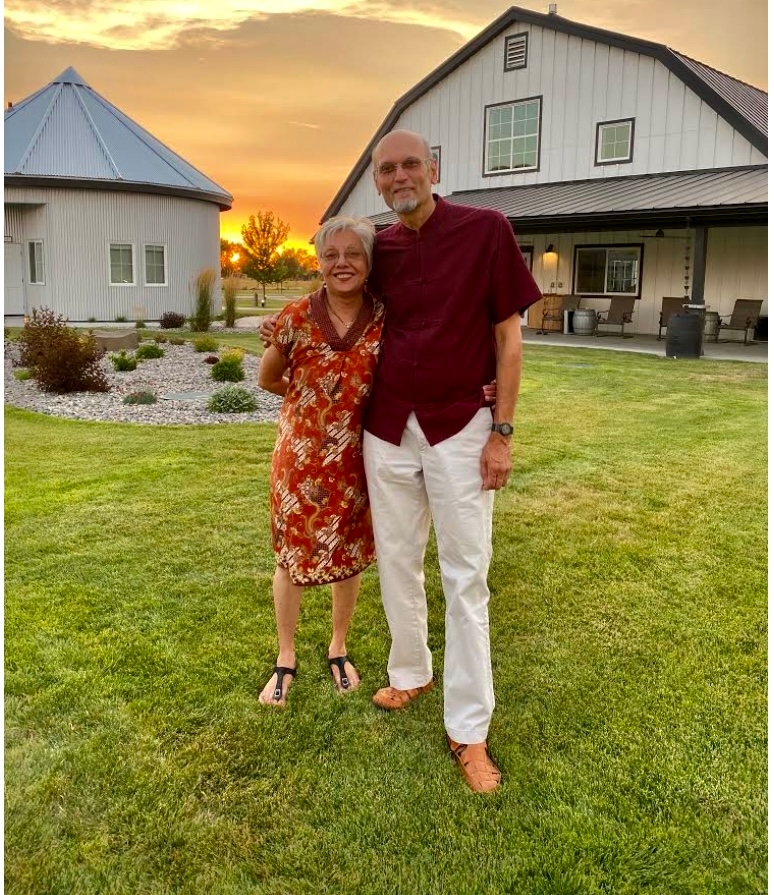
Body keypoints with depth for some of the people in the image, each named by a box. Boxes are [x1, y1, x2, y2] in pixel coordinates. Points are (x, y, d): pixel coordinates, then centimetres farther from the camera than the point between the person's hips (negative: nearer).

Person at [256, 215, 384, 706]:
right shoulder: (296, 317, -10)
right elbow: (267, 379, 4)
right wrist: (311, 398, 5)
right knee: (292, 554, 9)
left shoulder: (384, 319, -8)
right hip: (301, 453, -1)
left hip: (355, 455, 1)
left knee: (349, 553, 14)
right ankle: (286, 659, 29)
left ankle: (339, 648, 36)